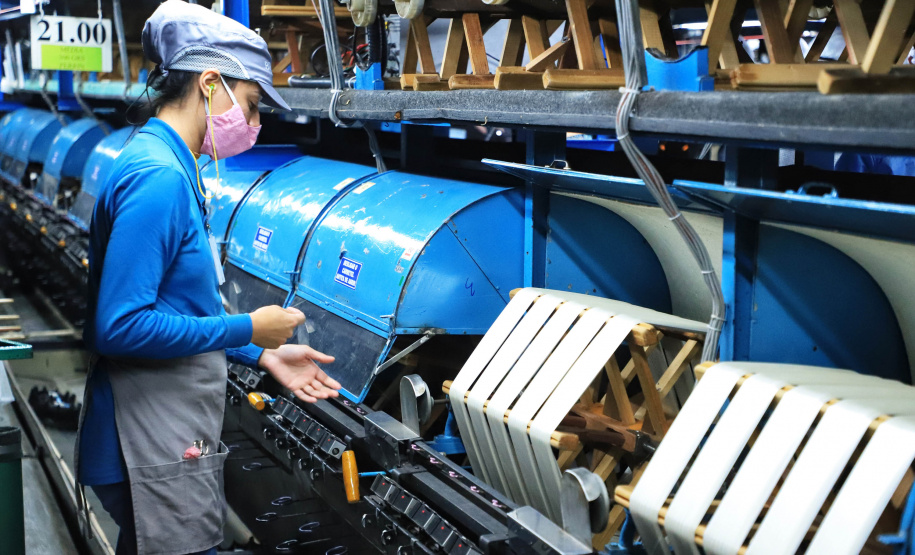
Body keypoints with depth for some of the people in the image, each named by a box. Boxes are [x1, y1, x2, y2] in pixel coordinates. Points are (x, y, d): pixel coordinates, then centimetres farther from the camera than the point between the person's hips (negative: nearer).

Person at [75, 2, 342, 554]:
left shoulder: (172, 168, 12)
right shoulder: (158, 177, -20)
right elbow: (120, 326, -25)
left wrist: (265, 355, 13)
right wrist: (248, 329, -18)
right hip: (157, 448, -10)